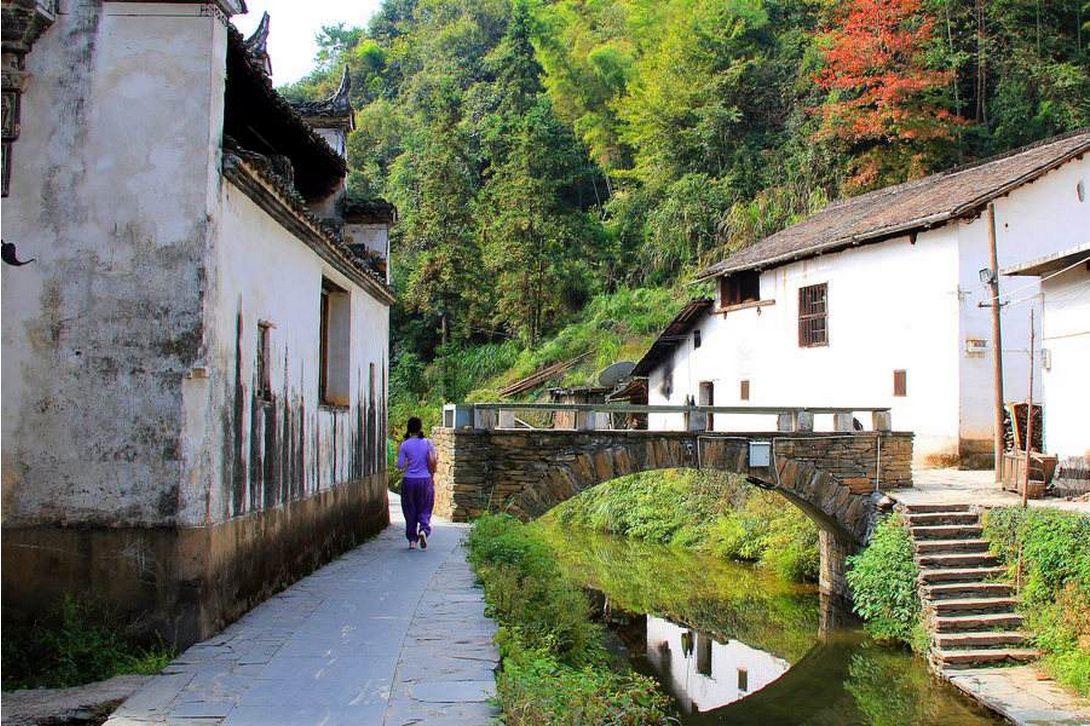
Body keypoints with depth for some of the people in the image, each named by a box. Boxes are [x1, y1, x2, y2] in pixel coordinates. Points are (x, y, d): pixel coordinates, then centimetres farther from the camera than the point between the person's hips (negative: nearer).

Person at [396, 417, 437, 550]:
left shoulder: (405, 445, -5)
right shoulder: (427, 443, -2)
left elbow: (400, 466, -6)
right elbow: (432, 461, -6)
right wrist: (431, 473, 8)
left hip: (409, 480, 0)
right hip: (425, 480, 0)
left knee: (410, 511, 11)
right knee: (424, 510, 11)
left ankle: (412, 540, 11)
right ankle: (424, 530, -15)